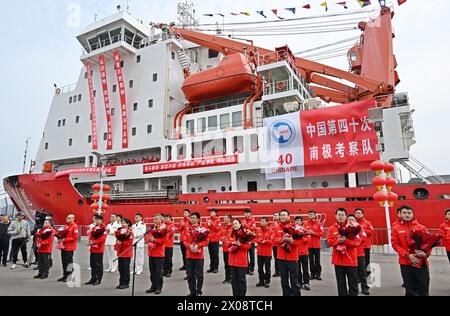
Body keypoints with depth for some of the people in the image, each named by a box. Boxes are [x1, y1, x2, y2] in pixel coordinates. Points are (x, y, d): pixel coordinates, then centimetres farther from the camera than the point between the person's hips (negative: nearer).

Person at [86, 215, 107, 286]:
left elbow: (102, 238, -17)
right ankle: (93, 279, 25)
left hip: (99, 249, -7)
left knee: (98, 264, -1)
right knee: (92, 264, 14)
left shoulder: (104, 228, -9)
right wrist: (91, 241, -8)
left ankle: (98, 280, 8)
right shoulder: (93, 228, 16)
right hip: (92, 248, 8)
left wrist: (94, 242, -21)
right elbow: (91, 236, 12)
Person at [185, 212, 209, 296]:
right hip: (189, 255, 4)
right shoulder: (188, 228, 7)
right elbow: (185, 240, 7)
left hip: (199, 255, -4)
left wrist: (197, 245, -20)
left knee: (199, 275, 5)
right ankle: (192, 291, 25)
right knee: (190, 275, 11)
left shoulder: (202, 229, -7)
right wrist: (189, 246, -12)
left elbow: (206, 241, -8)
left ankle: (199, 292, 19)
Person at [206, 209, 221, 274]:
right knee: (211, 254, 11)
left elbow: (217, 228, -13)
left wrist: (212, 223, -22)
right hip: (209, 239, 5)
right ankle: (211, 267, 19)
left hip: (215, 239, -5)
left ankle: (216, 268, 7)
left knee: (215, 254, -1)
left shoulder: (218, 220, -4)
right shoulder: (208, 220, 10)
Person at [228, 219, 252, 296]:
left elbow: (248, 245, -11)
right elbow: (228, 243, 13)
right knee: (234, 278, 11)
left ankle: (242, 294, 12)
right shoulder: (232, 233, 11)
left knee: (242, 279, 1)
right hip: (233, 260, 5)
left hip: (242, 260, -5)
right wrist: (232, 243, -7)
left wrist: (240, 244, -23)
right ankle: (235, 294, 22)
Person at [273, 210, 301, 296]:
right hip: (281, 257, 4)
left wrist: (291, 240, -27)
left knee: (294, 279, 3)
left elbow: (298, 239, -11)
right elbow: (274, 239, -1)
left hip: (292, 257, -4)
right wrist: (281, 239, -18)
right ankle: (286, 294, 26)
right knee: (284, 279, 13)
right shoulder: (278, 228, 7)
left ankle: (296, 294, 15)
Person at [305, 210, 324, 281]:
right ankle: (312, 274, 17)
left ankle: (318, 274, 13)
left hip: (317, 245, -2)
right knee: (311, 260, 8)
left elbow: (321, 233, -7)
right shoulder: (306, 224, 5)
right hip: (309, 245, 2)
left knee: (317, 260, 4)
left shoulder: (319, 224, -1)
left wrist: (313, 233, -16)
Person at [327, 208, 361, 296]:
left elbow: (357, 242, -8)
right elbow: (330, 241, -2)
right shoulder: (331, 229, 3)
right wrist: (338, 241, -19)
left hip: (350, 259, -2)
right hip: (338, 259, 2)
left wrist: (346, 240, -21)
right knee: (341, 283, 12)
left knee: (353, 282, 6)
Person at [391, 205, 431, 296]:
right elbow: (395, 244, -3)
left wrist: (426, 253, -16)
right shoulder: (396, 229, 1)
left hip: (421, 263, 1)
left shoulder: (422, 228, 4)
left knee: (424, 289, 9)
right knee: (410, 290, 8)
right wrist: (408, 255, -15)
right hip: (406, 263, -1)